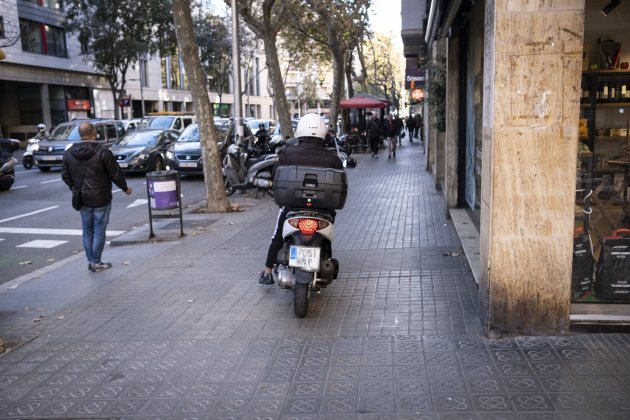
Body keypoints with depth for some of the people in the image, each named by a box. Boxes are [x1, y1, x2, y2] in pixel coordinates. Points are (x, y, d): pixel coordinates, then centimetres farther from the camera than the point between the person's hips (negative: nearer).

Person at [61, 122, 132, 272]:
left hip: (82, 200, 5)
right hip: (100, 199, -5)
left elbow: (65, 176, 8)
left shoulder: (68, 153, 1)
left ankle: (90, 260, 21)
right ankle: (96, 262, 8)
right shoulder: (102, 152, -15)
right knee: (99, 230, 4)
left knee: (87, 231, 16)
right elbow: (116, 174, -11)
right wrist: (125, 188, 5)